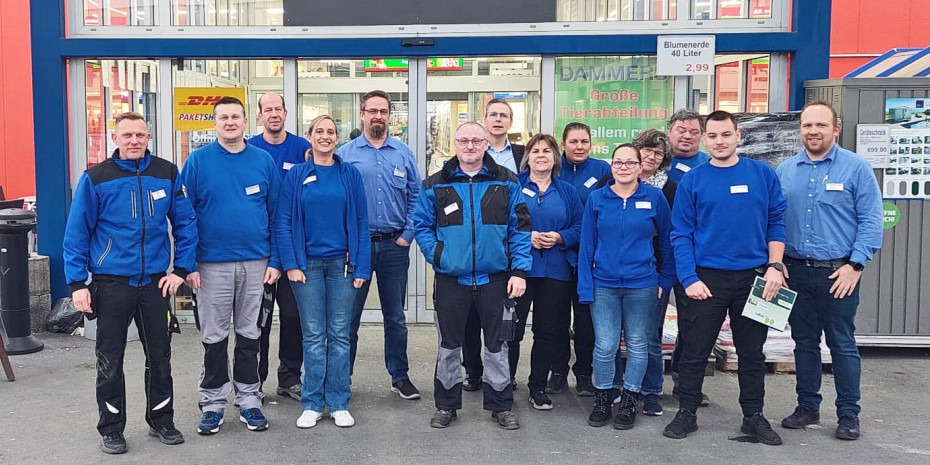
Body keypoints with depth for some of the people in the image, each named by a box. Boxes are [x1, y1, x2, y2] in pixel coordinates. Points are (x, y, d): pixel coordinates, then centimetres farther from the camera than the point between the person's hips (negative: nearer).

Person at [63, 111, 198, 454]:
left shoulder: (168, 174, 2)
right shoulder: (96, 178, -4)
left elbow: (186, 223, 6)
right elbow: (76, 234, -3)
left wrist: (181, 269, -1)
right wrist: (77, 284, -8)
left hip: (155, 282, 2)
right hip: (111, 283, -2)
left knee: (160, 356, 11)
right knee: (110, 361, 7)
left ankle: (161, 420, 27)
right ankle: (111, 429, 21)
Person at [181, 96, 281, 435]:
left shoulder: (264, 161, 4)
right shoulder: (198, 160, -1)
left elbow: (275, 214, 5)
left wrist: (274, 261, -1)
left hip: (256, 263, 2)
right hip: (213, 264, -1)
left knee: (250, 334, 11)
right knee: (214, 337, 8)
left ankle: (249, 400, 22)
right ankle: (213, 403, 20)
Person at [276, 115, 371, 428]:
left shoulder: (350, 175, 4)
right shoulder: (296, 176, 2)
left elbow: (361, 223, 2)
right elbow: (283, 223, 0)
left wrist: (361, 267, -3)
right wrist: (291, 264, -8)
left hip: (342, 264, 1)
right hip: (307, 264, 0)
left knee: (339, 335, 6)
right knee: (313, 336, 4)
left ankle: (339, 403, 16)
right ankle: (312, 405, 14)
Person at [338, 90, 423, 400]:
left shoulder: (403, 154, 6)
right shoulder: (345, 154, 1)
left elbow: (415, 198, 6)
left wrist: (408, 235, -3)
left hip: (394, 246, 2)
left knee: (395, 316, 11)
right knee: (348, 315, 6)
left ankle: (400, 377, 22)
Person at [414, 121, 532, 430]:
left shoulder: (506, 182, 1)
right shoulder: (436, 185, 2)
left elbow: (520, 228, 0)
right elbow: (422, 225, 7)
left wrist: (519, 271, -7)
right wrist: (436, 255, -6)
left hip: (495, 278, 0)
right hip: (451, 279, 1)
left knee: (497, 345, 10)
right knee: (449, 344, 13)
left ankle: (500, 405, 25)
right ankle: (446, 405, 28)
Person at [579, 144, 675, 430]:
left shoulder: (654, 198, -1)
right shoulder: (597, 199, 2)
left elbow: (667, 242, 6)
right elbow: (586, 245, 3)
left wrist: (666, 280, 3)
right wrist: (585, 287, -3)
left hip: (642, 284, 0)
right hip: (603, 284, 0)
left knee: (637, 344, 9)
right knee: (605, 346, -2)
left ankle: (629, 401, 23)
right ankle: (602, 399, 18)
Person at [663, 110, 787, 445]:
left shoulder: (763, 174, 2)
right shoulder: (692, 180, -1)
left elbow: (776, 223, 4)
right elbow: (681, 234, -3)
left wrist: (774, 266, -6)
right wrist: (689, 278, -11)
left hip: (754, 277, 1)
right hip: (706, 278, -1)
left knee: (752, 352, 12)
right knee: (695, 350, 5)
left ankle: (754, 417, 25)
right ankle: (687, 413, 20)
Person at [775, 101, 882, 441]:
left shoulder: (856, 168, -3)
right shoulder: (785, 171, 7)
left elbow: (870, 221, -5)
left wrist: (855, 265, -13)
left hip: (838, 273, -3)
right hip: (796, 271, 4)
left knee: (842, 344, 4)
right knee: (804, 342, 12)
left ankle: (848, 415, 16)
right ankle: (807, 407, 25)